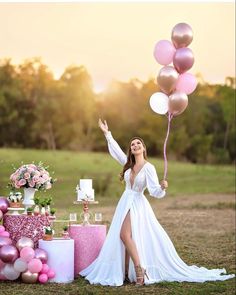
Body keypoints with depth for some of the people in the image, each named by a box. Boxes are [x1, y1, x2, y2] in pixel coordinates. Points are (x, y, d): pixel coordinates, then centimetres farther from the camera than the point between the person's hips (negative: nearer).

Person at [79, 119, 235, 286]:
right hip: (125, 203, 7)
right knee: (123, 236, 4)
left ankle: (139, 269, -17)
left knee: (125, 234, -22)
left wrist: (162, 187, -41)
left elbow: (155, 191, -19)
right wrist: (107, 133, 19)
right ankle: (126, 272, 8)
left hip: (137, 204, -7)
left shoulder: (148, 168, -12)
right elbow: (115, 150, 17)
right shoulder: (128, 164, 6)